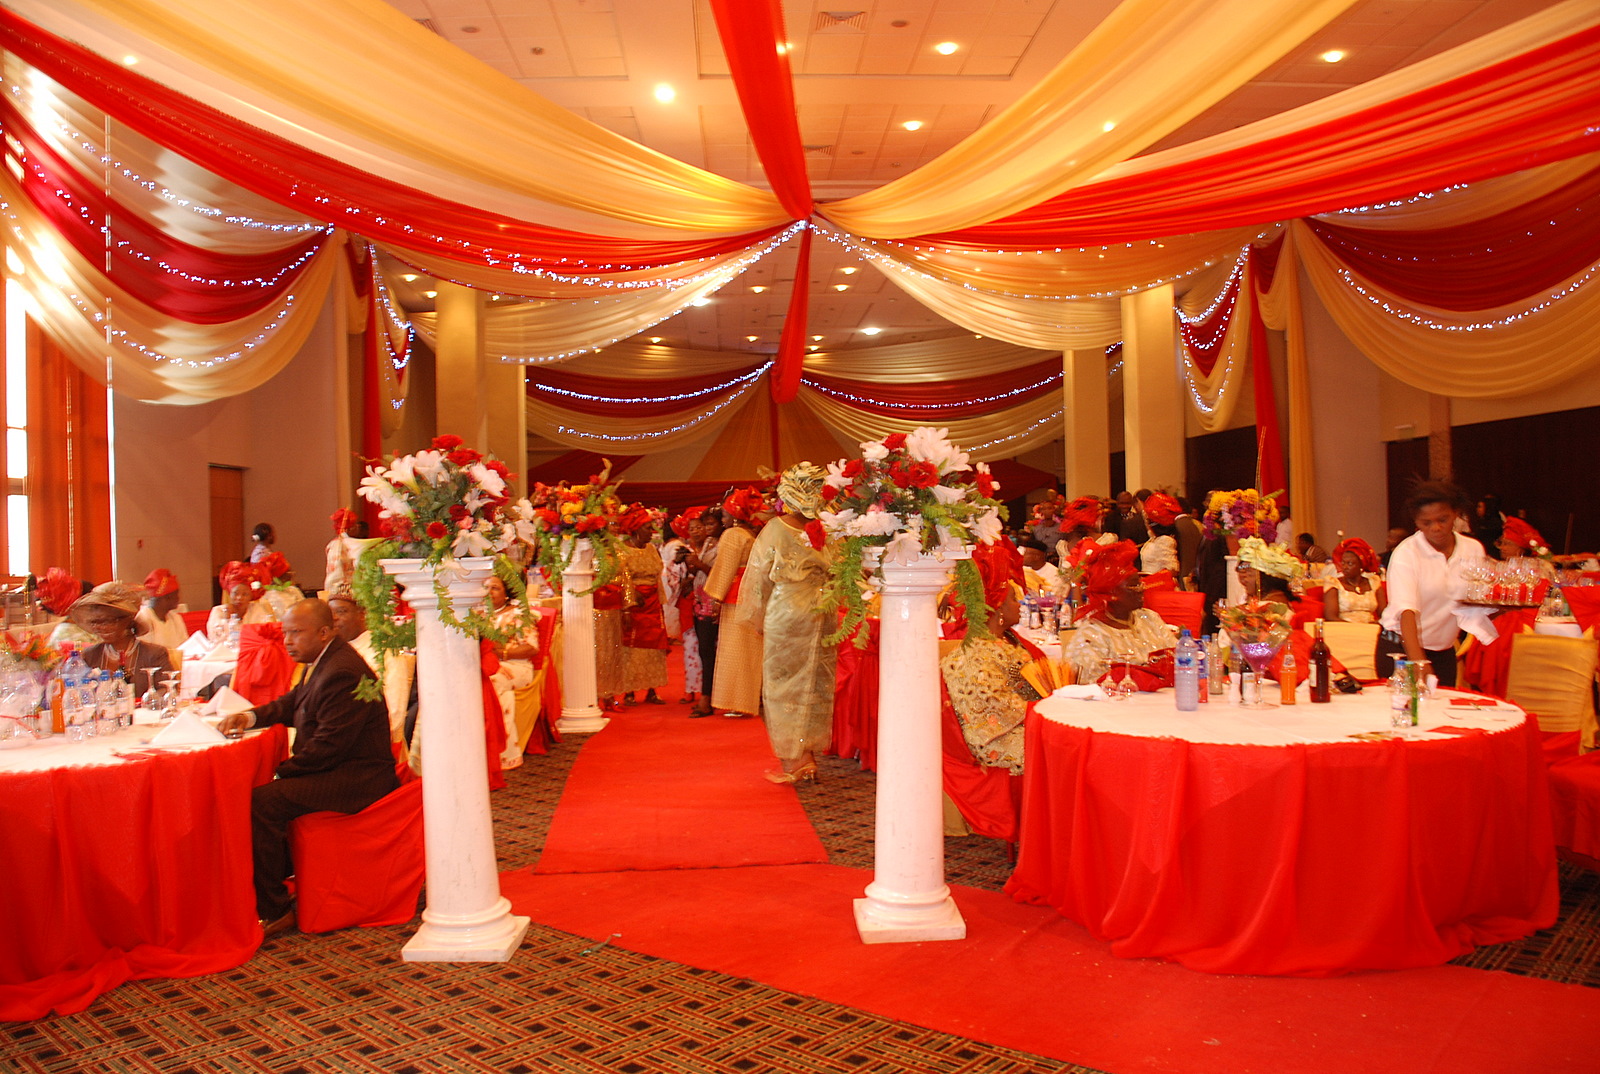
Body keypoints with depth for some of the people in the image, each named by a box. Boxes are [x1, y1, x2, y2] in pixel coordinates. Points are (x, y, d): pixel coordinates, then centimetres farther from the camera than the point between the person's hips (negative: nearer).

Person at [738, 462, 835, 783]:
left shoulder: (774, 531, -11)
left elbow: (759, 579, -3)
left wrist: (758, 617, 10)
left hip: (784, 617, -3)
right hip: (820, 620, 3)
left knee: (784, 687, 7)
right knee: (816, 687, 13)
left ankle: (792, 763, 9)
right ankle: (810, 758, 18)